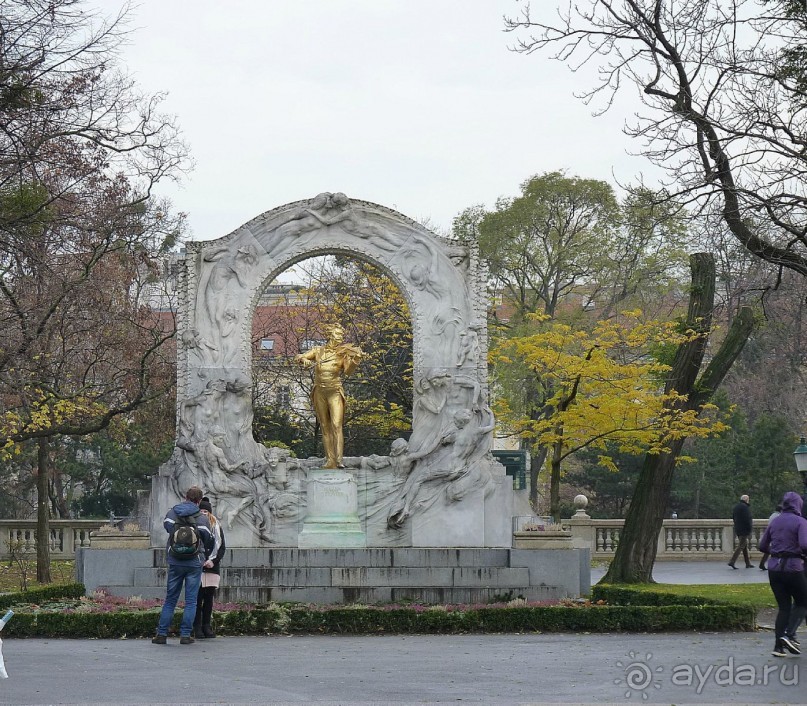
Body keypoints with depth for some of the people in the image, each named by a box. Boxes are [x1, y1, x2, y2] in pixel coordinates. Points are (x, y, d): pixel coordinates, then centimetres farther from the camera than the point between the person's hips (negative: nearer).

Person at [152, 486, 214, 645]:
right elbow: (208, 540, -1)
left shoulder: (172, 513, 3)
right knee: (190, 601, 3)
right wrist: (207, 559, 17)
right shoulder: (202, 519, -3)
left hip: (175, 562, 2)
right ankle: (185, 635, 0)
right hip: (194, 563, -2)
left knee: (170, 599, 9)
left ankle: (162, 634, 5)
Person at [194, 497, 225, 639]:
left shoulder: (217, 527, 11)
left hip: (212, 568, 3)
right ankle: (197, 628, -4)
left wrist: (213, 561, -5)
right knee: (198, 597, -6)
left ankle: (207, 626, 8)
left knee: (209, 597, 4)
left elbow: (222, 547, 9)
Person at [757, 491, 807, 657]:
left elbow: (762, 546, 12)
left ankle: (779, 646, 5)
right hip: (793, 567, -5)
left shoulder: (774, 522, 9)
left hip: (774, 567, 5)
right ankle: (790, 635, -7)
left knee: (783, 606, 13)